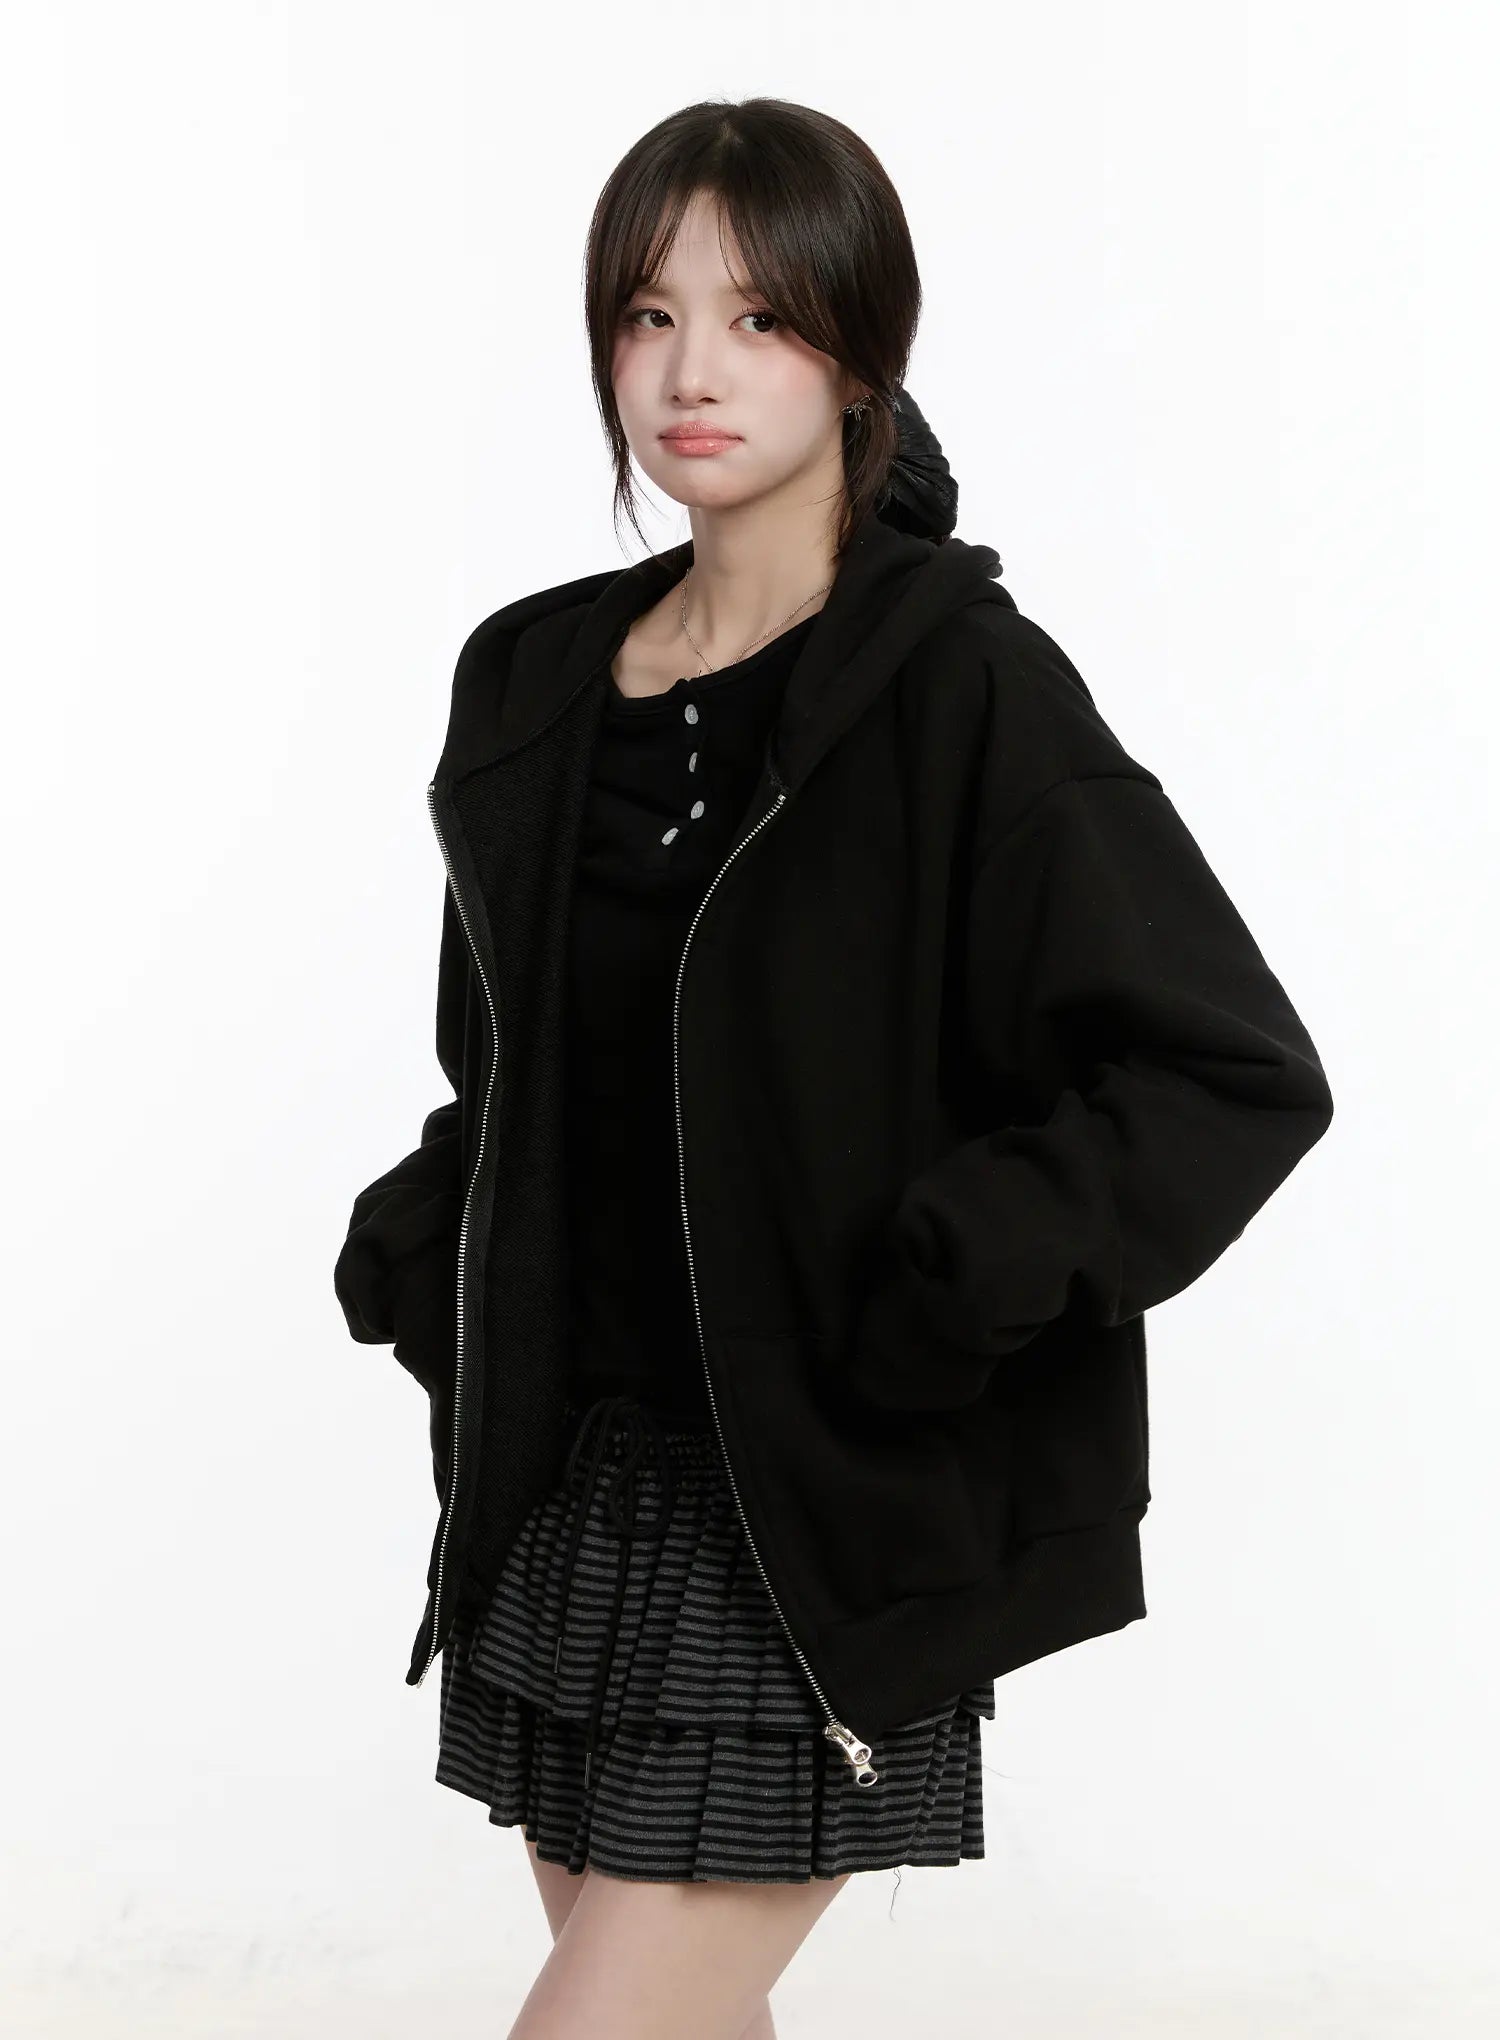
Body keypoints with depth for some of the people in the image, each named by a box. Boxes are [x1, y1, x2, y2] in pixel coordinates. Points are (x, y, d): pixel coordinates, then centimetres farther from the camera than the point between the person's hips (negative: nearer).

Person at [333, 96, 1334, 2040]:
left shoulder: (963, 689, -10)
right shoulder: (532, 680, 8)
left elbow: (1242, 1073, -12)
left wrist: (951, 1288, -20)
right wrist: (416, 1252, 4)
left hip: (814, 1533, -6)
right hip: (564, 1493, 6)